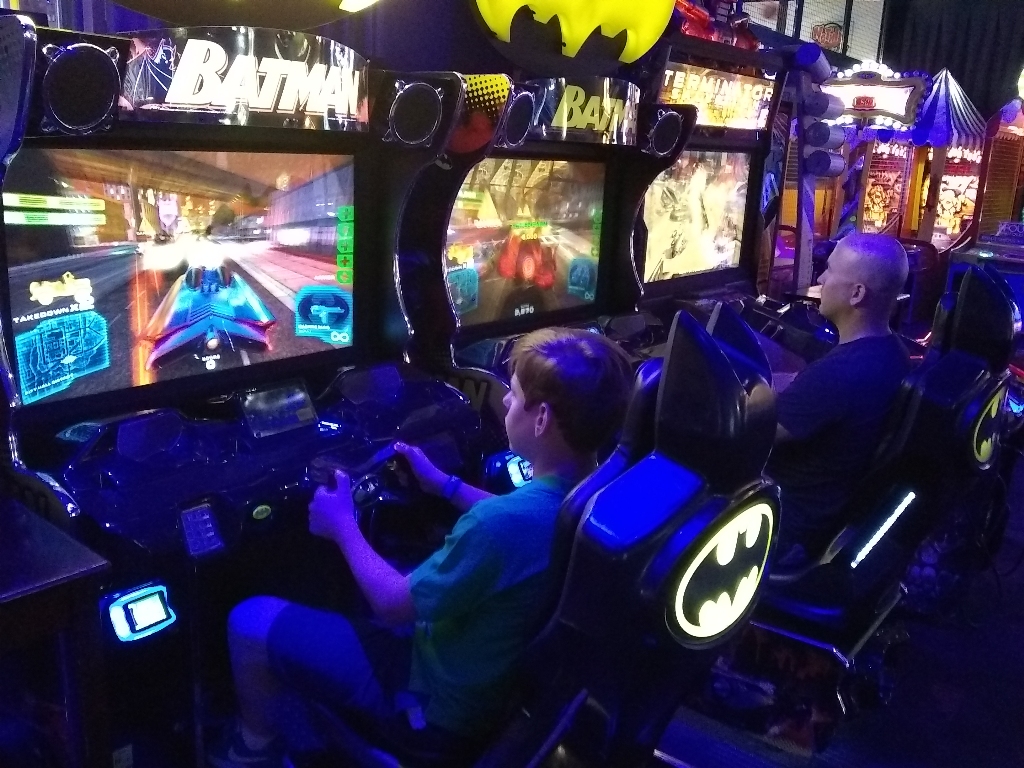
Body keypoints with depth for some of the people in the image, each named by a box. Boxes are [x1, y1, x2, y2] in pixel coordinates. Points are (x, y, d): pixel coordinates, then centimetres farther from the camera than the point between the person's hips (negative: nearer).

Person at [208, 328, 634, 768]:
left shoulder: (501, 522, -37)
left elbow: (394, 606, -22)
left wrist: (343, 526, -7)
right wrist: (446, 485, 16)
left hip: (440, 709, -8)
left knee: (250, 620, 1)